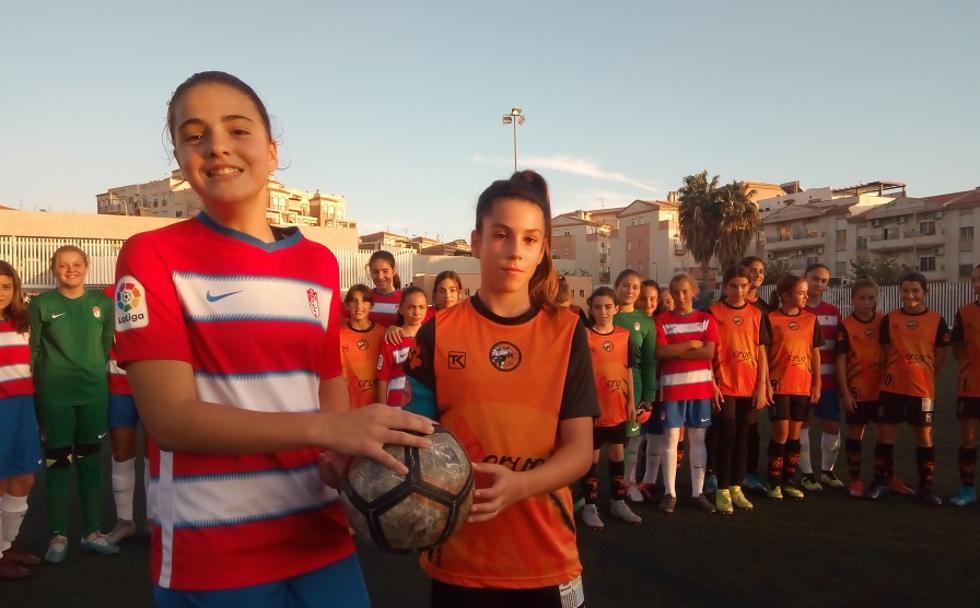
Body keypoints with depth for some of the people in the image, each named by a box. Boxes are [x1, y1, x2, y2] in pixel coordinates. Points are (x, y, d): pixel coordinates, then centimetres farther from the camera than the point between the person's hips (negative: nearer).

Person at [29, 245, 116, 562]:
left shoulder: (102, 302, 3)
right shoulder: (41, 304, -4)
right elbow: (32, 349, 0)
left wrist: (96, 373, 10)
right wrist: (33, 386, -2)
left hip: (94, 393, 3)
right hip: (54, 396, -2)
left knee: (90, 463, 11)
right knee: (57, 464, 5)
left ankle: (92, 533, 22)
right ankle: (58, 536, 19)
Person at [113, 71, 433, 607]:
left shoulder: (320, 263, 6)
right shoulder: (151, 256, -7)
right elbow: (170, 416, -16)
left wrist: (345, 455, -9)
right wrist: (325, 428, -26)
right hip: (208, 560, -3)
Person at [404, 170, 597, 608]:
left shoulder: (566, 333, -3)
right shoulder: (438, 333, -4)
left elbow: (579, 450, -7)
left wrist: (520, 485, -24)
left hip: (546, 560, 1)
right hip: (458, 559, 0)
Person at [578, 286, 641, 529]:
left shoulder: (624, 335, 3)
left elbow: (628, 369, 9)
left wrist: (631, 400, 7)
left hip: (618, 406, 4)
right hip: (594, 407, -4)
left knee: (617, 453, 15)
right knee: (592, 455, 5)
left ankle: (617, 502, 28)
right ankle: (589, 506, 15)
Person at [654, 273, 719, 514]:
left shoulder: (706, 319, 5)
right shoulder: (663, 320, 2)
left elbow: (709, 352, -8)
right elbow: (661, 352, -11)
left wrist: (676, 351, -11)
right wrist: (691, 344, -11)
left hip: (700, 386, 1)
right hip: (672, 386, -1)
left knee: (698, 438, 7)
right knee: (671, 437, 1)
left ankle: (698, 492, 16)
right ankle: (670, 493, 10)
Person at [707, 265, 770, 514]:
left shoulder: (756, 314, 8)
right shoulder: (713, 312, -2)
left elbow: (761, 353, 9)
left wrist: (762, 386, 2)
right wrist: (711, 384, -10)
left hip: (749, 387, 4)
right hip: (723, 387, -4)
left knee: (741, 437, 10)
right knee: (725, 437, -2)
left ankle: (736, 488, 20)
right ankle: (722, 491, 8)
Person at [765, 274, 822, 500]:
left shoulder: (811, 319, 7)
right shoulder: (771, 319, -5)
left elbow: (815, 353, 10)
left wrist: (817, 383, 6)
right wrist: (765, 382, -9)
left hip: (803, 385, 4)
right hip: (779, 385, -4)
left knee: (795, 434, 9)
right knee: (781, 434, -2)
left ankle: (789, 481, 20)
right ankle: (774, 483, 10)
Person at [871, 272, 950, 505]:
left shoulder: (937, 320, -1)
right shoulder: (890, 318, 0)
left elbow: (940, 356, 6)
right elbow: (885, 352, 6)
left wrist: (923, 376, 5)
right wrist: (895, 373, 2)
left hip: (922, 388, -1)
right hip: (892, 387, 1)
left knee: (924, 436, 7)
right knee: (886, 433, 6)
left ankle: (925, 486, 19)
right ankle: (882, 481, 19)